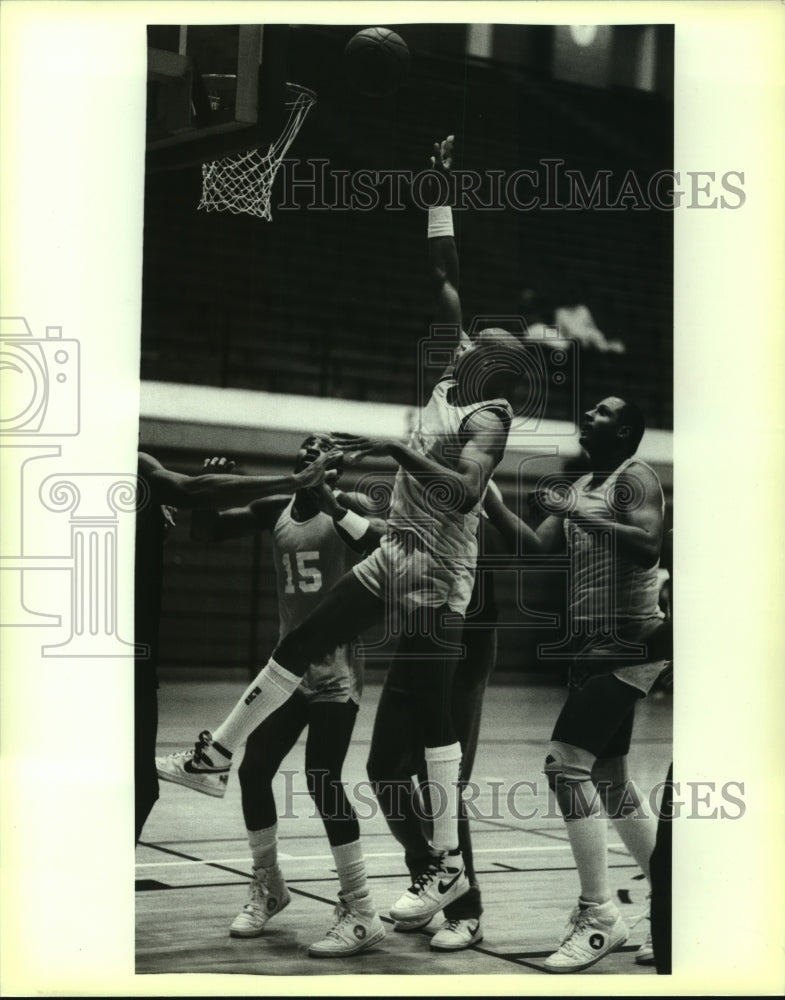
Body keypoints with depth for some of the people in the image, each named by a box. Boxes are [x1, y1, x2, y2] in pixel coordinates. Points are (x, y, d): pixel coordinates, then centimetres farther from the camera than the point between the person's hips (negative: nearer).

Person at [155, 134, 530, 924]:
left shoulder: (486, 420, -16)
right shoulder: (455, 377, 6)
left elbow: (465, 491, -36)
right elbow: (444, 274, 11)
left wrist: (396, 449, -38)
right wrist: (437, 188, 11)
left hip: (436, 573, -9)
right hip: (396, 554, 9)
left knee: (431, 709, -7)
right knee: (300, 644, 12)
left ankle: (448, 866, -2)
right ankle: (216, 755, 24)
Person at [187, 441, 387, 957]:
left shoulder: (348, 506, -8)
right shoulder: (276, 509, 8)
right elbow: (206, 531, 10)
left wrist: (330, 503, -33)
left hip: (336, 669, -6)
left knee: (322, 778, -15)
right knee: (254, 770, 7)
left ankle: (362, 915, -9)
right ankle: (269, 886, 29)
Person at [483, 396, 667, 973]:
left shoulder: (634, 478, -9)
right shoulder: (582, 488, 17)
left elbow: (648, 547, -25)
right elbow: (537, 547, 11)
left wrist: (586, 517, -20)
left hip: (627, 647, -9)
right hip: (595, 648, 9)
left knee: (567, 763, -16)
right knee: (610, 777, 13)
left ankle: (599, 916, -11)